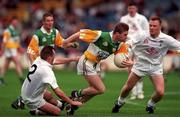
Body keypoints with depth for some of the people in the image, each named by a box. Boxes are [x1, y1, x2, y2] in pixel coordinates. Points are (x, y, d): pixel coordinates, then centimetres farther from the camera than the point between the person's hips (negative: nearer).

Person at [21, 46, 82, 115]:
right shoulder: (47, 71, -30)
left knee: (49, 95, 31)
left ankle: (60, 104, 52)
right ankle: (35, 111, 5)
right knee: (57, 112, -4)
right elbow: (58, 93, -29)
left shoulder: (38, 60, -8)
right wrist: (72, 102, -18)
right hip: (33, 101, -9)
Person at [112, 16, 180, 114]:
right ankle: (119, 102, 40)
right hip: (140, 64, 0)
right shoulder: (141, 36, -17)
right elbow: (128, 44, -17)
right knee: (127, 87, 7)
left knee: (160, 92, -15)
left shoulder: (166, 39, -16)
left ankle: (150, 105, 19)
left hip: (156, 67, 0)